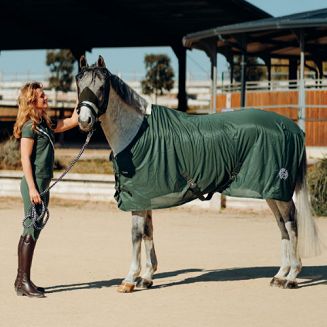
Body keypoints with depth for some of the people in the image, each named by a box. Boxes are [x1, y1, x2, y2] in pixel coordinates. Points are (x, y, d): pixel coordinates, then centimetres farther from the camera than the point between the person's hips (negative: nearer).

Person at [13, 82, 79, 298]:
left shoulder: (45, 124, 13)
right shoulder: (30, 125, -11)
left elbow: (71, 121, 24)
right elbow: (25, 158, -15)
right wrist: (32, 188, -20)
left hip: (42, 184, 9)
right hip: (34, 184, -9)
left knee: (31, 232, 11)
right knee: (31, 231, -8)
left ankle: (22, 280, 17)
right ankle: (24, 282, -6)